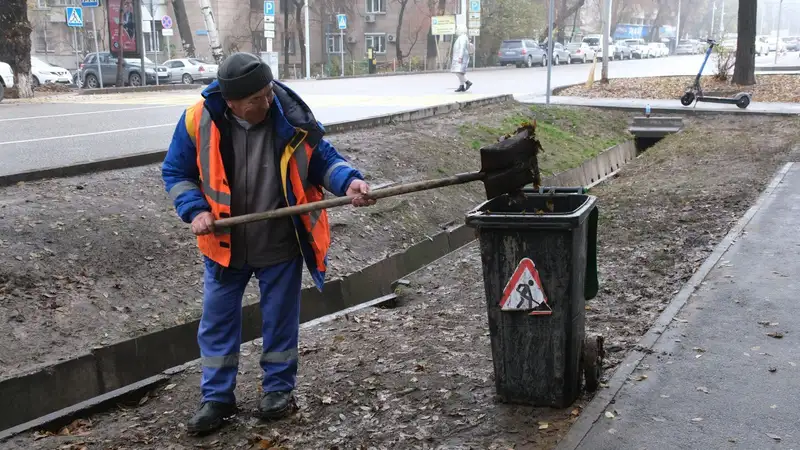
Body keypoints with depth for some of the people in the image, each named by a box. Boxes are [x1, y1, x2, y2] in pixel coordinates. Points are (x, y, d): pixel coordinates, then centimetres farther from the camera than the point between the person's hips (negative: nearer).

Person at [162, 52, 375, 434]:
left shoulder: (290, 117, -16)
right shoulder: (199, 120, -15)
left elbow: (322, 159, -4)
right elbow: (176, 173, -2)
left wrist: (348, 181, -24)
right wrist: (195, 211, -17)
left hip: (281, 244, -1)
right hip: (224, 243, 1)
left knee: (279, 318, 12)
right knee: (217, 321, 10)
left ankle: (279, 388, 31)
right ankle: (217, 397, 26)